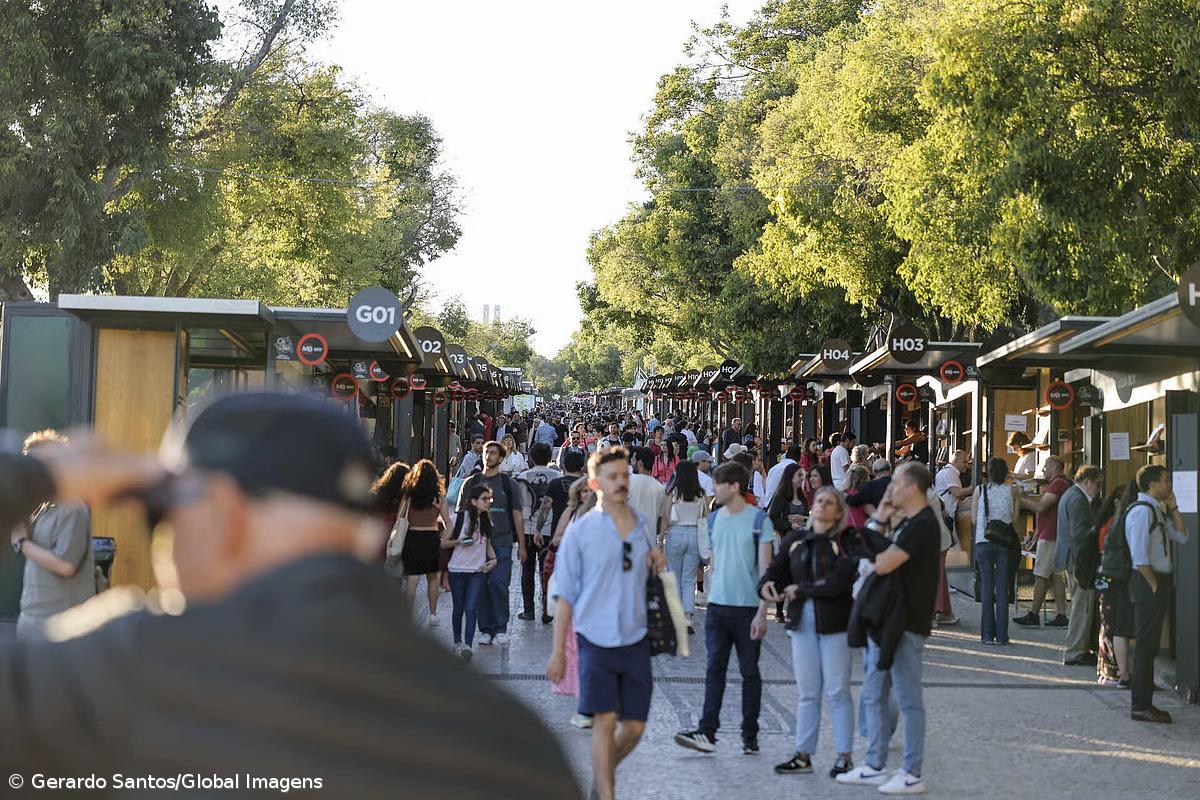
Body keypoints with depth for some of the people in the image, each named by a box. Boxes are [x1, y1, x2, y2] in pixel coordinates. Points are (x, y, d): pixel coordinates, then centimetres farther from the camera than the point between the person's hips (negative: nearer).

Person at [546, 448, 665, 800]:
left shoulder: (643, 525, 9)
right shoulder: (580, 531, -3)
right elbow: (565, 595, -1)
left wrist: (657, 564, -2)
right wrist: (558, 651, -3)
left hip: (636, 639, 4)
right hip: (597, 639, -4)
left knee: (634, 726, 6)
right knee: (605, 720, -9)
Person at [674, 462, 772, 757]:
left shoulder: (758, 519, -6)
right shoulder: (715, 518, 10)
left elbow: (765, 569, -8)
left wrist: (762, 612, -14)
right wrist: (710, 595, 13)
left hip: (748, 607, -4)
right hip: (718, 606, 4)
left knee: (749, 672, 5)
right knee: (714, 669, -2)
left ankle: (750, 735, 14)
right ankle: (707, 732, -4)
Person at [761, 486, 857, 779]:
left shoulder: (844, 542, -5)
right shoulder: (795, 540, 10)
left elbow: (838, 582, -16)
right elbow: (777, 569, 11)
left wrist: (800, 590, -12)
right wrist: (766, 585, -11)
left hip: (834, 622, -4)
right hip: (802, 621, 4)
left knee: (837, 690, 0)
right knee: (807, 692, 9)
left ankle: (845, 755, 9)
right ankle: (803, 755, 14)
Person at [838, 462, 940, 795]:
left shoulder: (922, 524, -18)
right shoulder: (905, 521, 14)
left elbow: (883, 565, -26)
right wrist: (880, 518, 4)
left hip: (906, 624, -10)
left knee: (908, 699, -1)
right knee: (873, 693, 14)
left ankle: (912, 775, 7)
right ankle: (874, 766, 23)